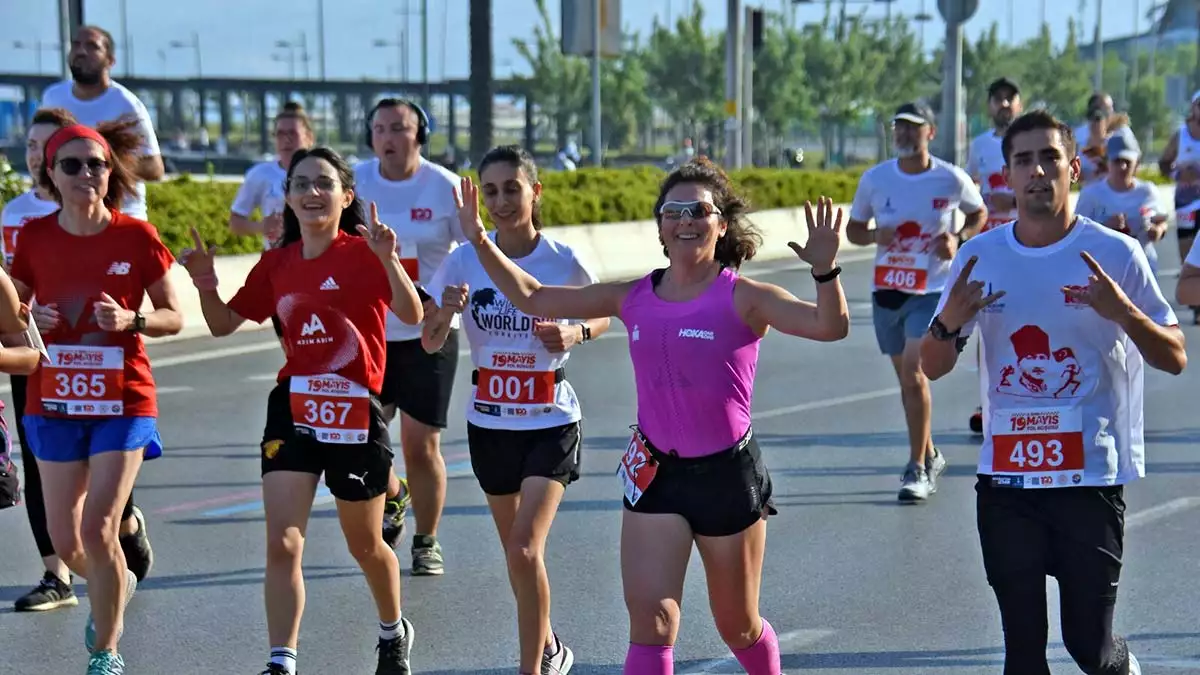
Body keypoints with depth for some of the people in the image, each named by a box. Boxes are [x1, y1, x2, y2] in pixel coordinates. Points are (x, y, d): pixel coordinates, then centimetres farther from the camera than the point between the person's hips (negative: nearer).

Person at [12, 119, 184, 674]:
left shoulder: (136, 237, -7)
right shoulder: (34, 237, -1)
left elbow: (173, 317, 0)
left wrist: (131, 320, -19)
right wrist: (31, 321, -11)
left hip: (123, 402, -3)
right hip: (53, 401, 3)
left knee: (97, 530, -10)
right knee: (65, 541, 7)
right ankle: (117, 586, 42)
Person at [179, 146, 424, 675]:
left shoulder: (362, 253, -9)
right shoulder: (277, 263, 6)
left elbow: (412, 315, -23)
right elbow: (224, 324, 13)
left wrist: (389, 260, -38)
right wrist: (206, 286, -6)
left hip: (357, 413, -3)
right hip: (293, 409, 3)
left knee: (364, 546, 14)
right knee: (282, 542, -10)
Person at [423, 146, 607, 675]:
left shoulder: (563, 262, -10)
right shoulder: (463, 261, -6)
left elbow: (602, 317, 7)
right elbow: (429, 344, -4)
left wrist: (575, 333, -16)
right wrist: (445, 314, -26)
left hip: (551, 421, -3)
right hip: (489, 421, 3)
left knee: (525, 550, -16)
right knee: (515, 550, 16)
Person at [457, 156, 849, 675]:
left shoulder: (743, 297, -11)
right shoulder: (634, 298, 2)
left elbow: (829, 327, -25)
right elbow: (531, 299, 9)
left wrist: (825, 269, -41)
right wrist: (482, 243, 1)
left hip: (728, 474, -2)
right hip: (655, 474, 3)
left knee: (738, 626, 15)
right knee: (650, 620, -8)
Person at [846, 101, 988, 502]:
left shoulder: (952, 180, -7)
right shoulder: (874, 179, 0)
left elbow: (979, 214, 10)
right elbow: (853, 229, 9)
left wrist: (959, 239, -10)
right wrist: (874, 236, -13)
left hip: (932, 291, -4)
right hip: (886, 289, 4)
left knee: (913, 370, -17)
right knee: (907, 377, 14)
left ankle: (918, 469, -8)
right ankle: (929, 456, 33)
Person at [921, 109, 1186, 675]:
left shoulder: (1115, 254, -4)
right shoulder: (978, 257, 4)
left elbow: (1174, 359, -1)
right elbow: (933, 368, 9)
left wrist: (1124, 313, -20)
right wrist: (949, 322, -13)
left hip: (1092, 475, -2)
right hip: (1006, 477, 3)